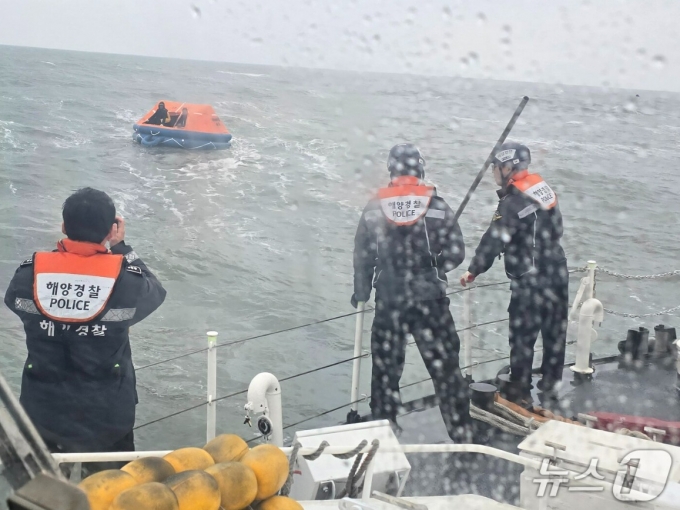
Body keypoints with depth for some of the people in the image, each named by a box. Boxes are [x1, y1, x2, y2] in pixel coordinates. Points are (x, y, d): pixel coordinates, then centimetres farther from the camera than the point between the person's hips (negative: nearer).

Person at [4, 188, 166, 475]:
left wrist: (60, 253, 8)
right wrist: (121, 247, 6)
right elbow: (154, 293, 1)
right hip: (107, 413, -1)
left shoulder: (31, 274, -16)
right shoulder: (126, 279, -21)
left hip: (43, 411, 2)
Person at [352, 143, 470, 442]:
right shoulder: (436, 206, -6)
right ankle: (460, 431, 13)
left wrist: (361, 292, 17)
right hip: (430, 301, -1)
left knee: (386, 366, 14)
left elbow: (362, 256, 3)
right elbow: (455, 254, -5)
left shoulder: (374, 210, -2)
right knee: (445, 366, 7)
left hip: (388, 302, 1)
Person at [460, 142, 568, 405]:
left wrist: (473, 271, -9)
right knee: (555, 329, 18)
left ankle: (520, 393, 9)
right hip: (557, 272, 9)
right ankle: (551, 381, 33)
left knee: (523, 336, 2)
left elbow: (493, 241, -20)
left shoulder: (513, 201, -19)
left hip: (530, 280, -9)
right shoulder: (543, 188, 6)